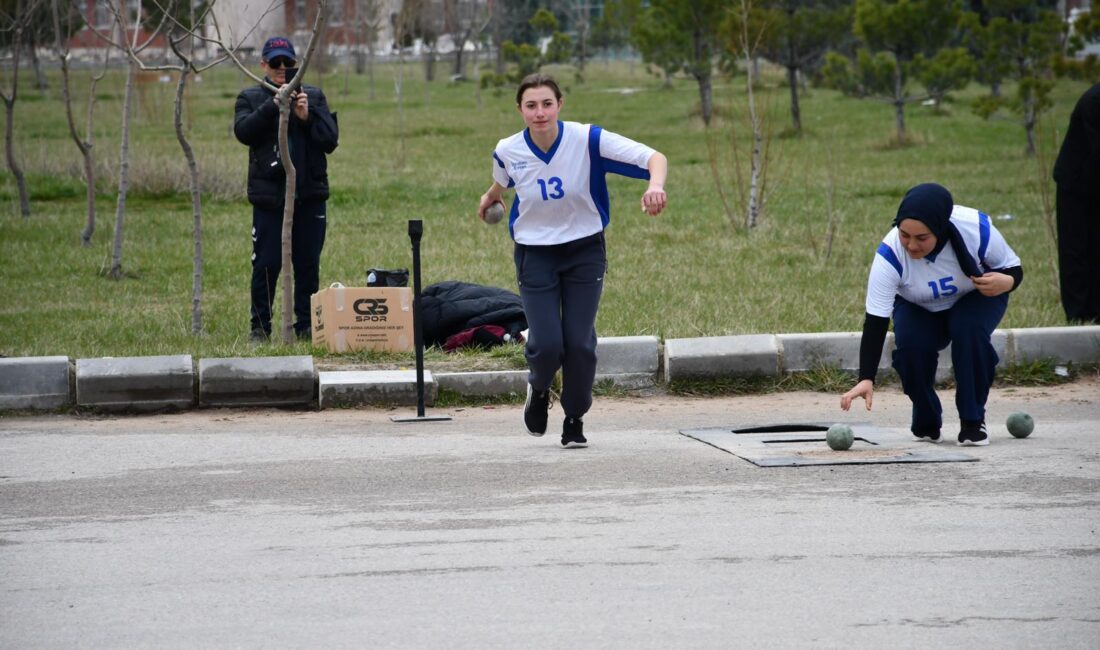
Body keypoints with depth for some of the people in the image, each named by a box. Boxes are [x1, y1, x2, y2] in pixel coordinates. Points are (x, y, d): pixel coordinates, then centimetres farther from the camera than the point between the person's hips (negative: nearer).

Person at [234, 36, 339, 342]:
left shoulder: (314, 96, 10)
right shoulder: (251, 98, 7)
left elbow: (330, 140, 2)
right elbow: (243, 131, -11)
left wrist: (307, 116, -12)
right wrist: (274, 104, -18)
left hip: (310, 194, 2)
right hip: (268, 195, -2)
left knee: (308, 265, 5)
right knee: (266, 264, -2)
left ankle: (306, 325, 13)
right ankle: (260, 326, 8)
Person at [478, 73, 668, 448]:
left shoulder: (588, 140, -20)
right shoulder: (508, 151, -12)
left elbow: (655, 158, -23)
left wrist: (656, 186, -43)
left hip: (585, 250, -1)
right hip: (535, 253, 1)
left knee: (580, 343, -5)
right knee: (547, 344, -10)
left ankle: (575, 421, 18)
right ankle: (538, 390, 27)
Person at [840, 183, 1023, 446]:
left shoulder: (977, 230, -34)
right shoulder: (890, 255, -34)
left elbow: (1013, 268, -15)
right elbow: (875, 323, -33)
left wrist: (1006, 282, -40)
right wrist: (866, 379, -43)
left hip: (977, 298, -1)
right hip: (917, 308, 1)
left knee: (970, 331, -33)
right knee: (909, 344, -29)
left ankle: (973, 420, -14)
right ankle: (926, 422, -1)